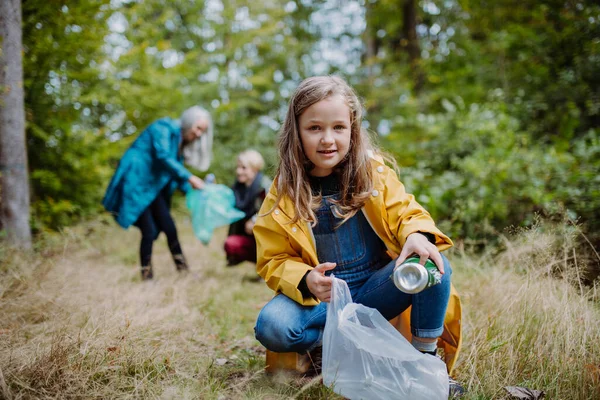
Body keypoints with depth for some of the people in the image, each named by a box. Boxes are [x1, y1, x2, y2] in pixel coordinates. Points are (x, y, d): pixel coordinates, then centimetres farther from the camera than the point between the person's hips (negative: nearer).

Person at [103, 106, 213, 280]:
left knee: (169, 227, 1)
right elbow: (163, 156, -27)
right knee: (149, 231, -12)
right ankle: (146, 277, -2)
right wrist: (189, 177, -30)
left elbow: (176, 171, 13)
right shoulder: (164, 128, -12)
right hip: (135, 182, -8)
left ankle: (183, 271, 7)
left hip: (153, 186, 8)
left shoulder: (180, 141, 13)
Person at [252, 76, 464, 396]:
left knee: (434, 265, -25)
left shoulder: (374, 172, -3)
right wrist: (306, 281, -25)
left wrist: (418, 235, -28)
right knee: (271, 327, -30)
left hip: (376, 289, 1)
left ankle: (425, 356, -5)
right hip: (322, 298, -1)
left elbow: (405, 213, -2)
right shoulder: (283, 194, -5)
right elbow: (274, 261, -3)